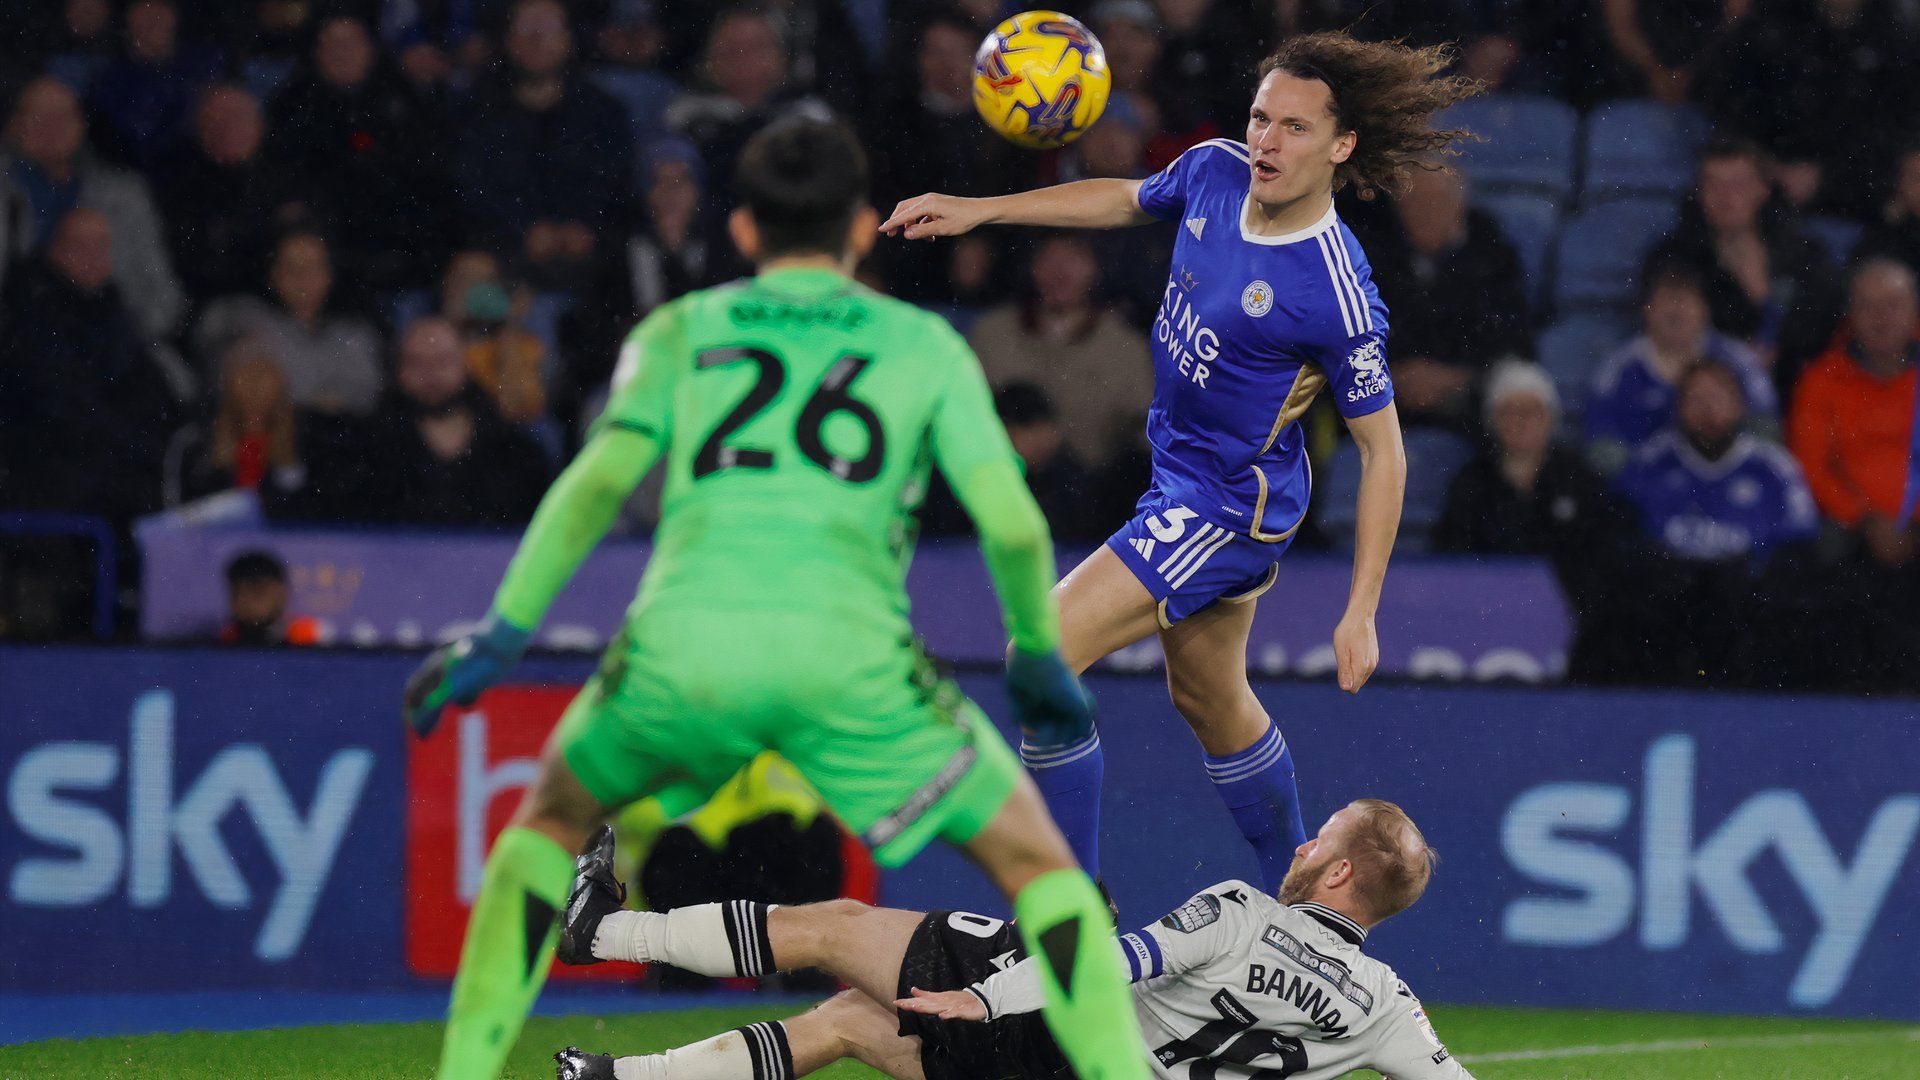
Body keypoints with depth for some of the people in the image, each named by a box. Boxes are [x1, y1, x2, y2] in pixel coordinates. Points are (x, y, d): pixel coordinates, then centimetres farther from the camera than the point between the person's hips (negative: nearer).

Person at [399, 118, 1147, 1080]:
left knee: (551, 819, 29)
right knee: (1034, 857, 14)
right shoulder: (924, 344, 20)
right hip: (844, 650, -1)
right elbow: (1013, 525, 10)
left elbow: (602, 476, 6)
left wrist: (500, 636, 8)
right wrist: (1038, 657, 27)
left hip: (681, 640, 1)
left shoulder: (680, 331, 22)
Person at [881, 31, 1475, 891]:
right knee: (1208, 701, 24)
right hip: (1183, 482, 9)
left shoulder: (1338, 296, -27)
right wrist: (978, 210, 14)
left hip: (1230, 508, -9)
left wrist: (1360, 615, -18)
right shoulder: (1214, 172, -8)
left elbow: (1382, 451, -18)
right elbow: (1127, 201, 16)